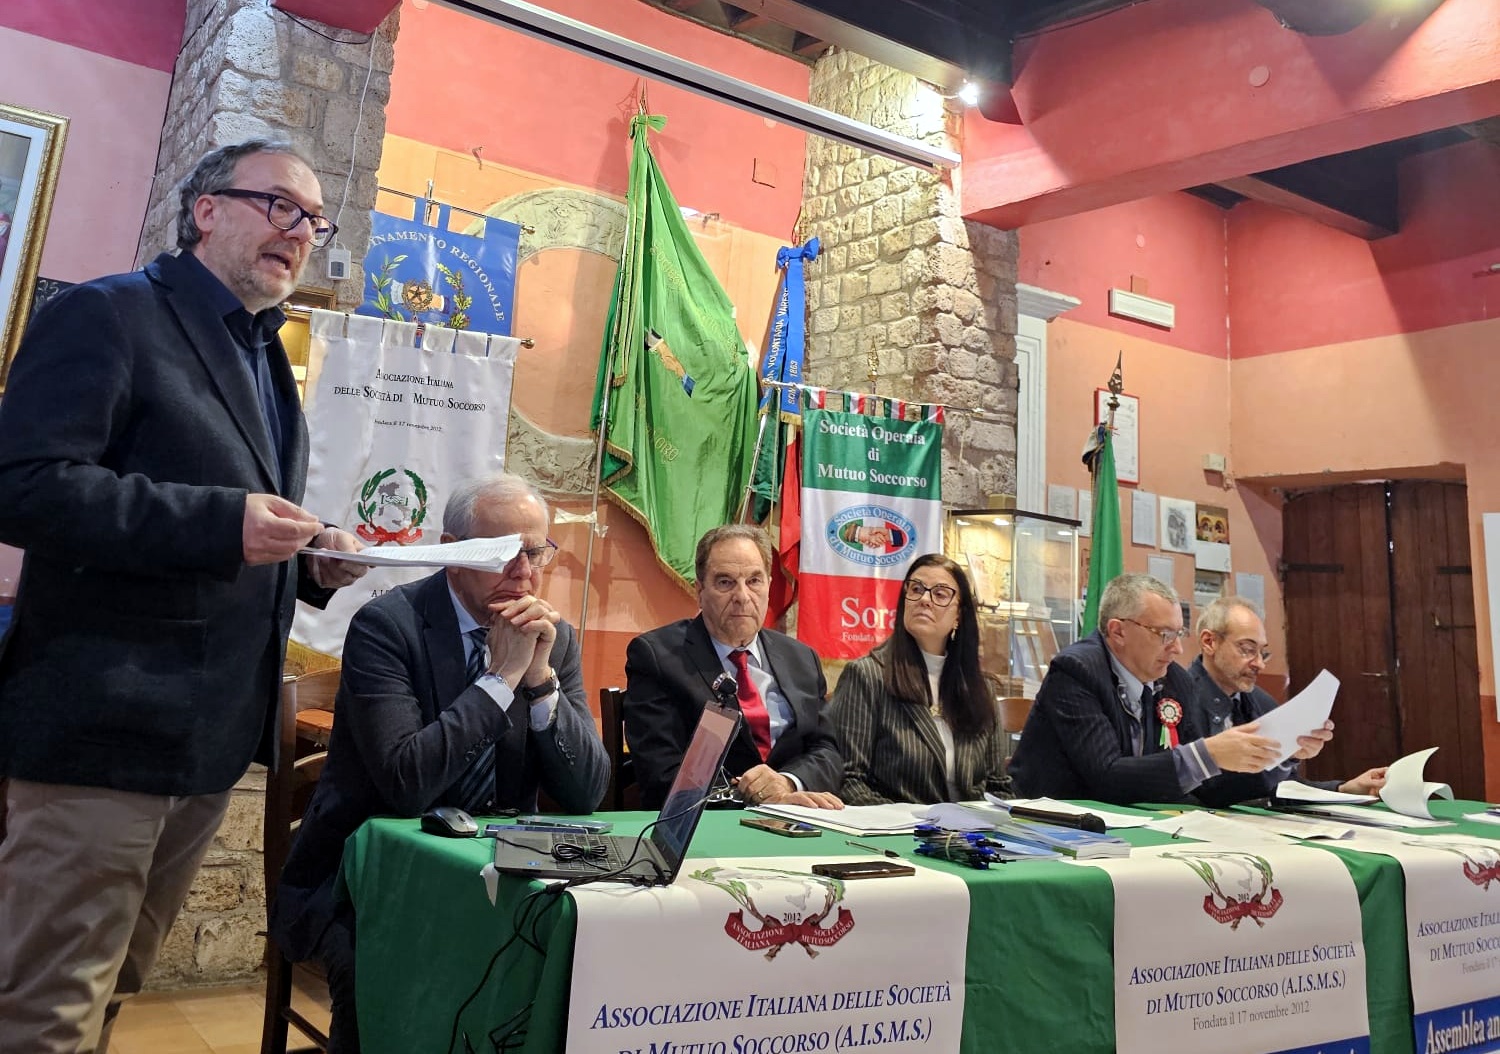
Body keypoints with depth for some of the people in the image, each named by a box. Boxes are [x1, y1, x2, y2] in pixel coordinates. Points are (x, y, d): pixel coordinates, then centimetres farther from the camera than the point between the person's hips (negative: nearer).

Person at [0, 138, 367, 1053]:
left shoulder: (266, 359, 18)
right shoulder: (109, 316, -7)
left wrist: (311, 562, 4)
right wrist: (222, 524, -26)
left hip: (215, 737, 8)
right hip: (106, 732, -8)